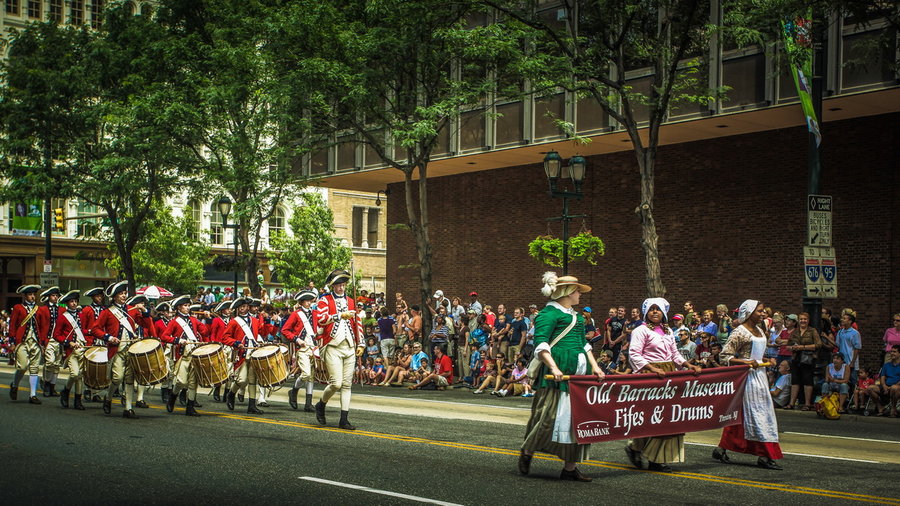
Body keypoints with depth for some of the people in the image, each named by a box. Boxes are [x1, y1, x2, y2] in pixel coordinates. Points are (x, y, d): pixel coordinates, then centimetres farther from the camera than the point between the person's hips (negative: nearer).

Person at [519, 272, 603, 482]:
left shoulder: (575, 315, 22)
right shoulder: (549, 313, -6)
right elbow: (540, 343, -15)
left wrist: (594, 366, 17)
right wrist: (554, 368, -24)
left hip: (578, 372, 9)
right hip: (558, 373, -9)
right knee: (550, 414, -8)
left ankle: (570, 467, 9)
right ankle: (527, 451, 13)